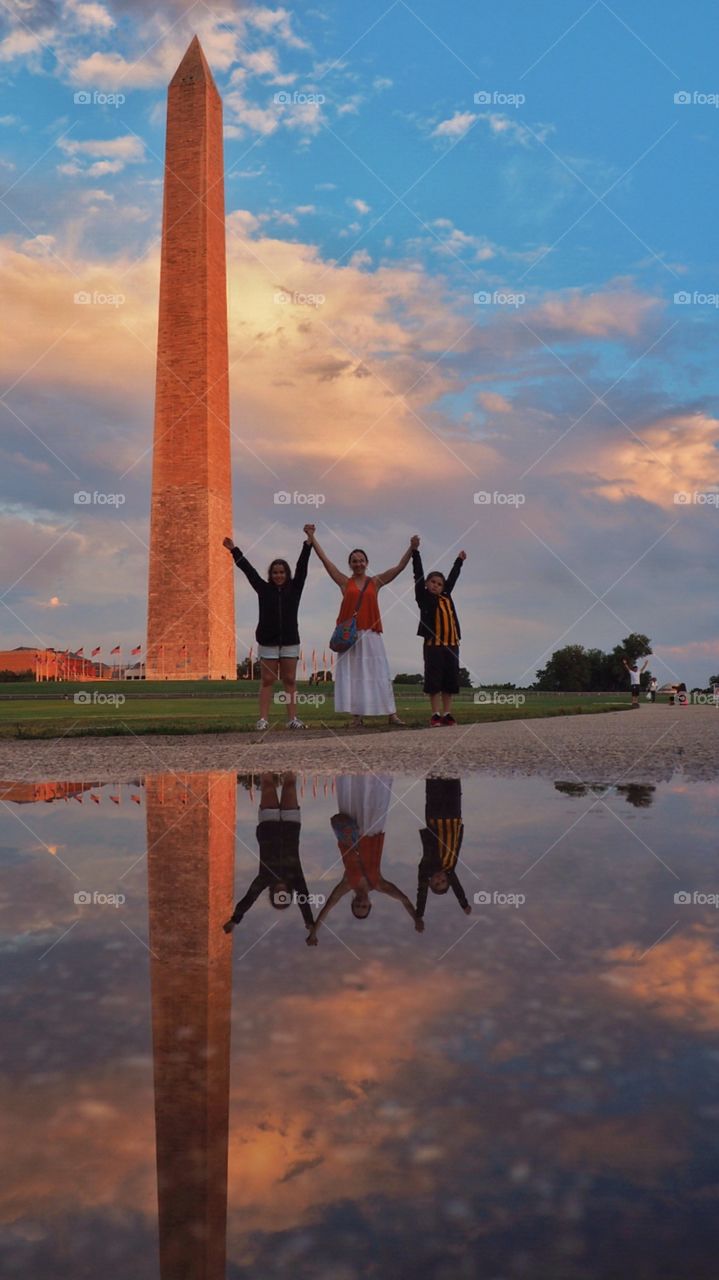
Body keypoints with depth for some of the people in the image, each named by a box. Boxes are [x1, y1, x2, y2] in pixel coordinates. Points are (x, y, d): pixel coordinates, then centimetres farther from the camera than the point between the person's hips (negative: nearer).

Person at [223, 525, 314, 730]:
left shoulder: (294, 589, 5)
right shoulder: (264, 589, 4)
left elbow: (302, 566, -2)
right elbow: (248, 570, 4)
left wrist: (308, 540, -9)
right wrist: (234, 550, 2)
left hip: (290, 642, 1)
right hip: (267, 642, 0)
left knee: (289, 681, 3)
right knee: (267, 681, 1)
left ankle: (293, 718, 4)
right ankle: (263, 719, -2)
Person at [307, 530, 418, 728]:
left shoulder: (376, 582, 9)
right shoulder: (345, 582, 7)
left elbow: (399, 567, 6)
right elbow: (325, 559, 6)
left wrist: (411, 548, -4)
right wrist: (312, 538, 4)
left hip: (371, 634, 0)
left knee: (379, 674, 1)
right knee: (352, 674, -1)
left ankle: (391, 714, 2)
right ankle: (356, 716, 2)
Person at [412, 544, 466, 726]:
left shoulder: (446, 597, 17)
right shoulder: (424, 597, 4)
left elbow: (452, 578, 32)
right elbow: (418, 574, -1)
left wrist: (459, 561, 44)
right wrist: (415, 551, -4)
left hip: (451, 644, 5)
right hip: (433, 644, -5)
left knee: (450, 680, 5)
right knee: (434, 680, -3)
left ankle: (447, 714, 9)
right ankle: (435, 715, 0)